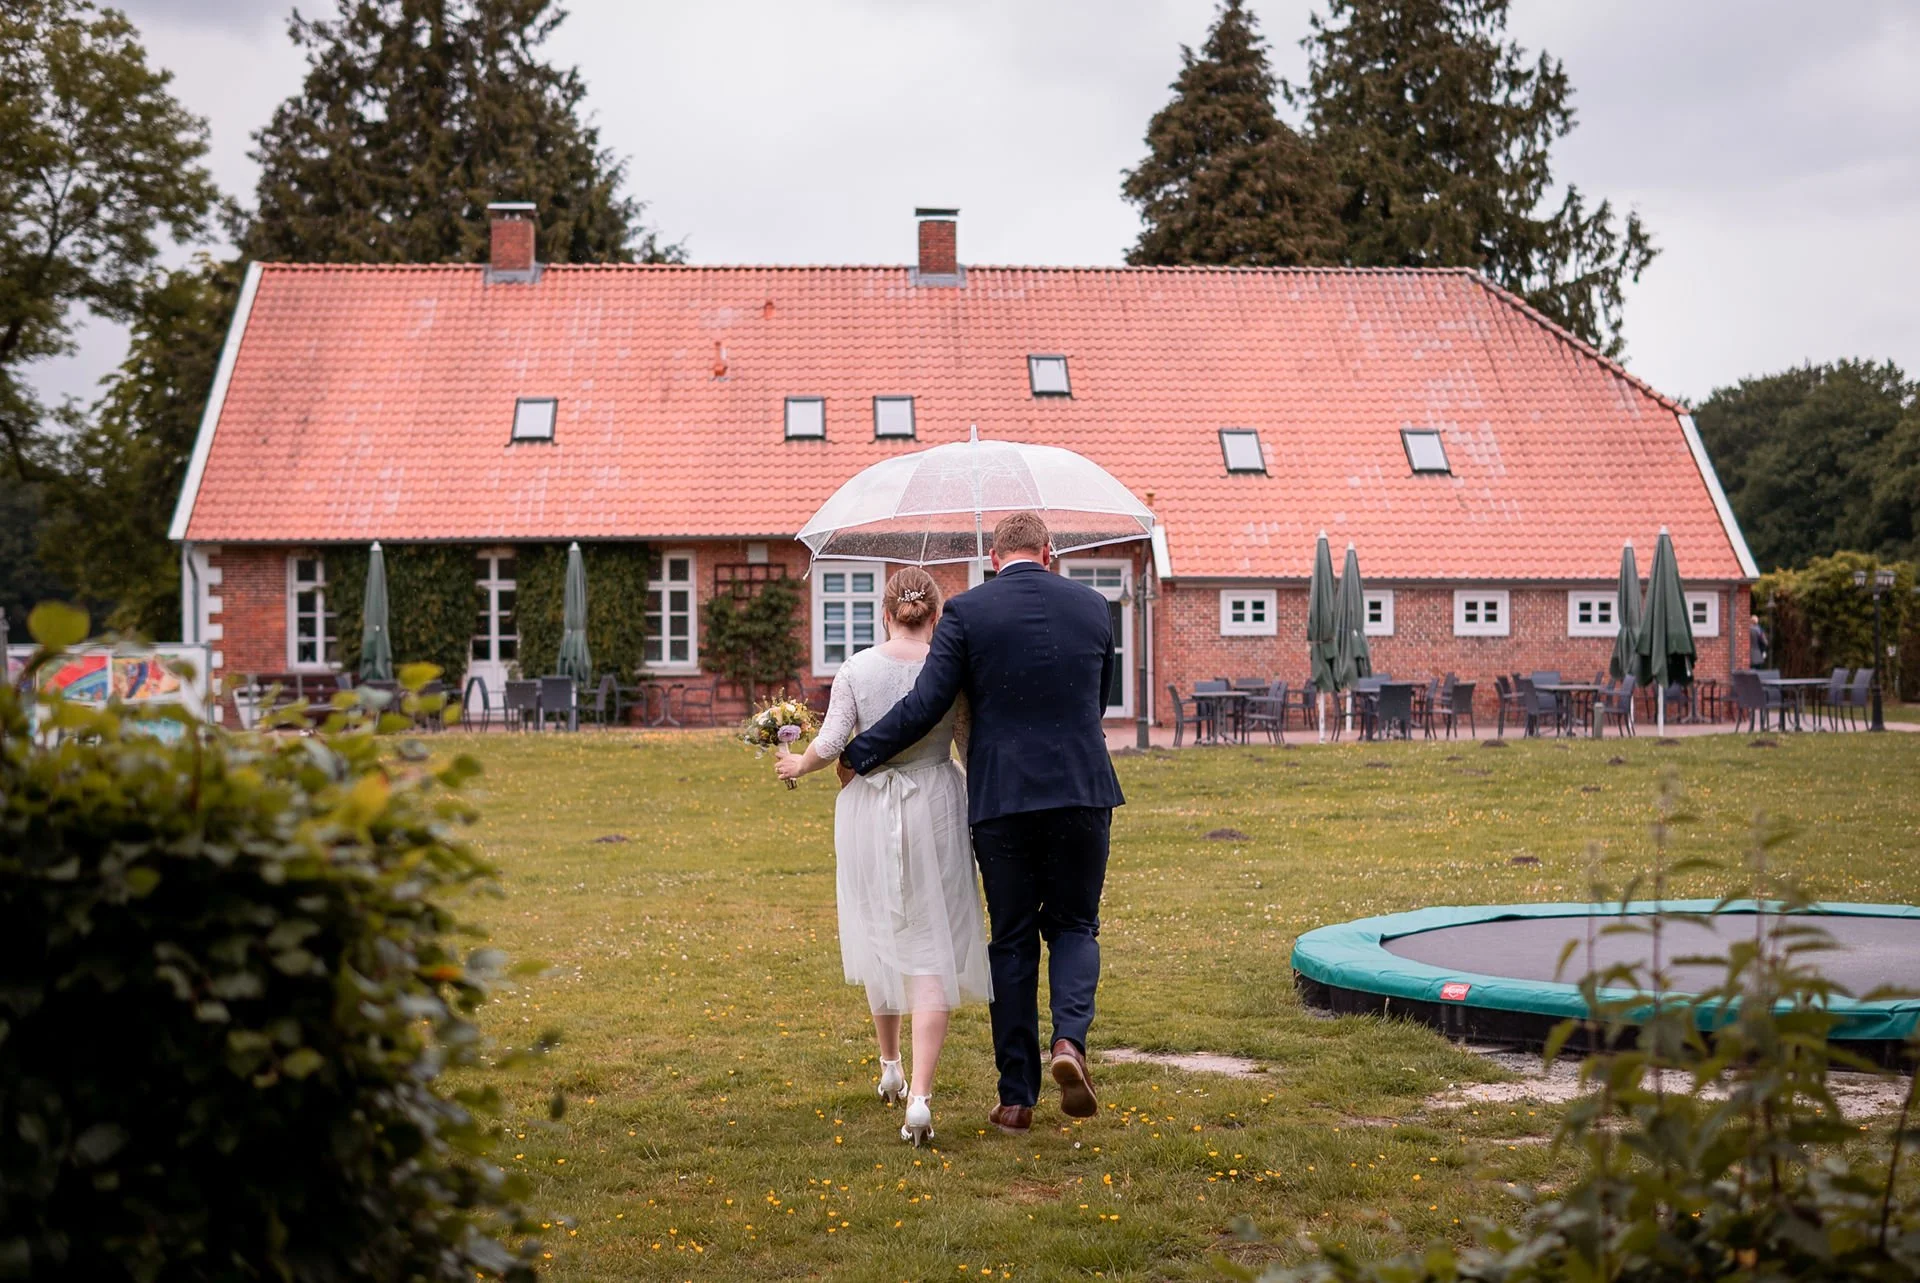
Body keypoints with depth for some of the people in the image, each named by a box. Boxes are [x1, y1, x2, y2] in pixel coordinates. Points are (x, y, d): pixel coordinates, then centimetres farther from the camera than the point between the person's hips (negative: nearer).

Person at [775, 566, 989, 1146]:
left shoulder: (856, 669, -5)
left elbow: (830, 744, -8)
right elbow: (974, 745, 0)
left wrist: (798, 766, 13)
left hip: (869, 811, 1)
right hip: (934, 808, -1)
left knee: (881, 935, 20)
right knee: (931, 950, 0)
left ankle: (889, 1065, 37)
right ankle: (920, 1094, -12)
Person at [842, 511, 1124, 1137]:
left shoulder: (967, 612, -4)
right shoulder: (1092, 606, 4)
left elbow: (925, 705, -9)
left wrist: (858, 754, 4)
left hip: (1001, 798, -1)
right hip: (1082, 791, 1)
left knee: (1013, 941, 9)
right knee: (1073, 923, 16)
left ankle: (1017, 1097, 11)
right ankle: (1069, 1040, -11)